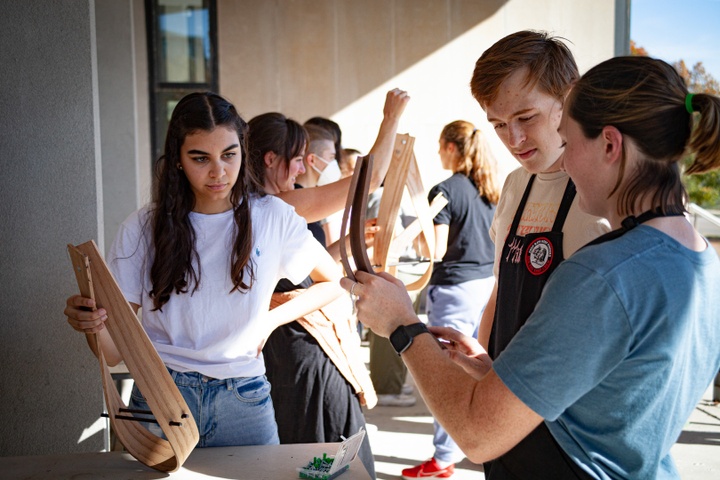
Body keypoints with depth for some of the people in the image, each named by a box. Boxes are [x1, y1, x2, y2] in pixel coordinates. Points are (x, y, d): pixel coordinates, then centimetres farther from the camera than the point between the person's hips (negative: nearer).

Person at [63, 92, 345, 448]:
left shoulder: (272, 216, -3)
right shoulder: (143, 229, -3)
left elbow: (334, 283, 10)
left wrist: (270, 321, -2)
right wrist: (94, 323, -27)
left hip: (243, 402, 1)